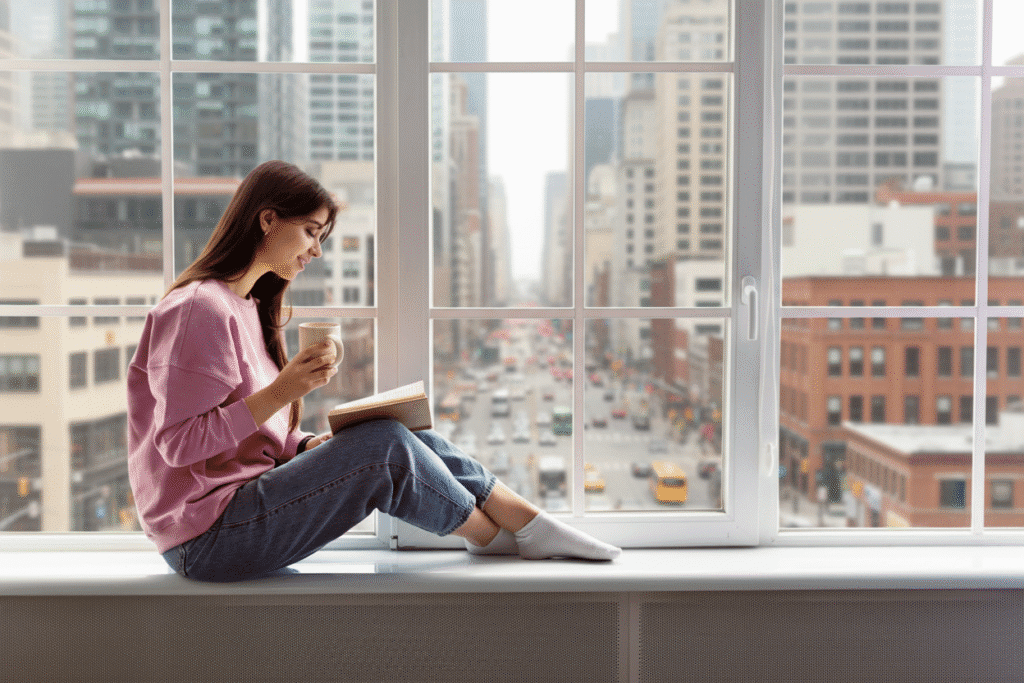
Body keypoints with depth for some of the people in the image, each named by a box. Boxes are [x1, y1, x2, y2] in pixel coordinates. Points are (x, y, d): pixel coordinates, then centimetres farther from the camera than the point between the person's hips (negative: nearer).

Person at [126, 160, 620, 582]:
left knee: (412, 438, -5)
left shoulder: (245, 306, 16)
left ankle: (534, 525, -1)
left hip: (248, 496, 9)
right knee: (385, 447, -21)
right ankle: (498, 538, 1)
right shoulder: (199, 309, -15)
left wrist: (308, 445, -1)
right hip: (207, 538, -9)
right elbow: (179, 443, -20)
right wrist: (279, 393, -25)